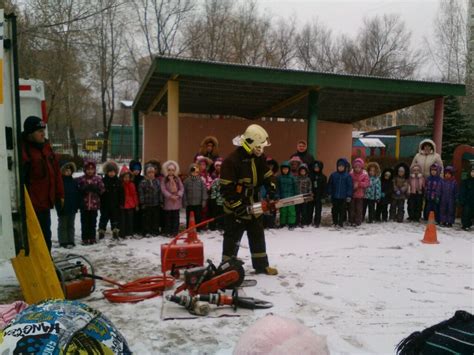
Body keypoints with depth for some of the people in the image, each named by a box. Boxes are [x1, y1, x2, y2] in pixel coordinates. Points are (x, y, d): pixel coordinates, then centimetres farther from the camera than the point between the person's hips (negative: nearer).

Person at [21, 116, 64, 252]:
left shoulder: (45, 146, 10)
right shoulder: (24, 149, -16)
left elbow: (56, 171, 15)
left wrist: (59, 194, 15)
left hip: (45, 200, 8)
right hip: (32, 203, -8)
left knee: (46, 234, 19)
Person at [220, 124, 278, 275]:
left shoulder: (260, 158, 2)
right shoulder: (231, 161, -22)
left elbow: (266, 177, 16)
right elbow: (226, 189, -22)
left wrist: (271, 190, 0)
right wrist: (238, 205, -25)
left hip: (254, 207, 7)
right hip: (236, 209, -7)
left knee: (258, 237, 16)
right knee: (232, 239, 3)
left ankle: (261, 265, 31)